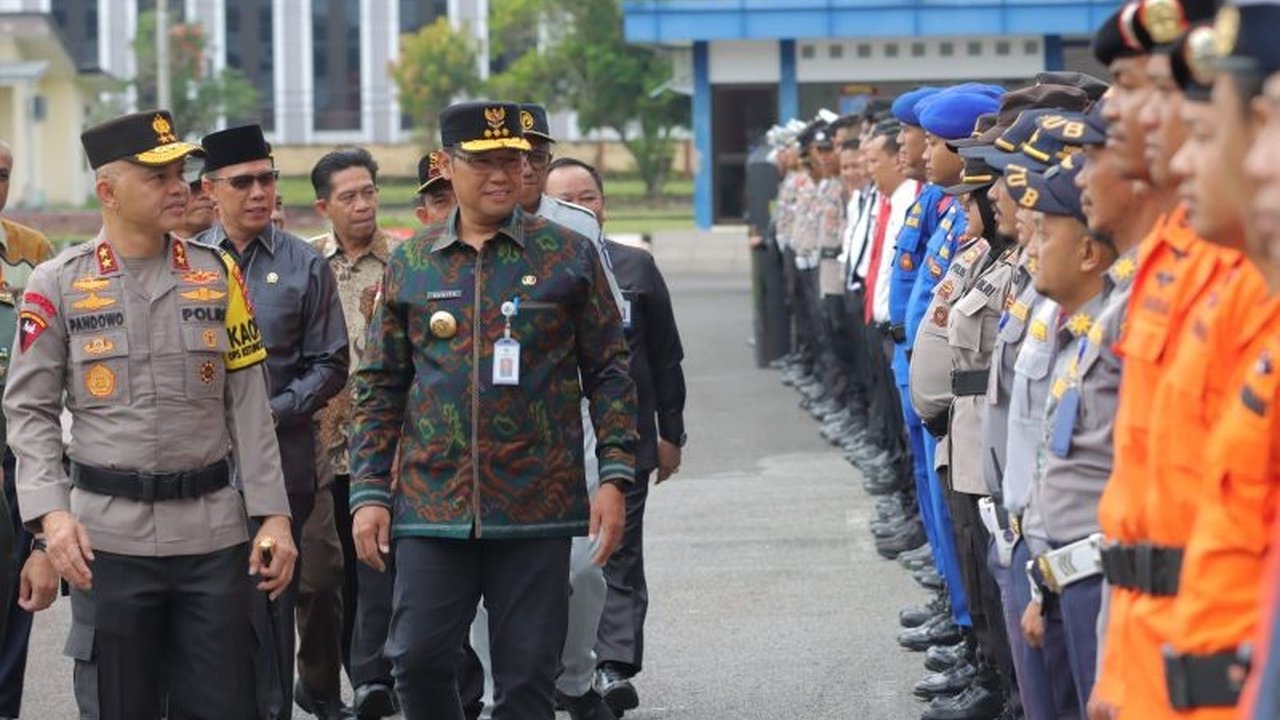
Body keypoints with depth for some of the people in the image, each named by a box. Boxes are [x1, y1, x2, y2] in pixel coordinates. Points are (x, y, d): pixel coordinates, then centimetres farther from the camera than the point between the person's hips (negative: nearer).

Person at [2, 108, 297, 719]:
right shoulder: (57, 285, 1)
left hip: (213, 534, 2)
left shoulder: (217, 276, 7)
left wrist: (273, 514, 2)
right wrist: (52, 513, -12)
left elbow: (249, 407, 8)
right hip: (110, 539, -2)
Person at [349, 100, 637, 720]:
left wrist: (614, 478, -5)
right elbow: (378, 388, 10)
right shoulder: (409, 265, 7)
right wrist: (368, 494, 3)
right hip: (432, 503, 1)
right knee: (418, 661, -2)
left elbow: (609, 372, 4)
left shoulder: (570, 256, 3)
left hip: (537, 506, -1)